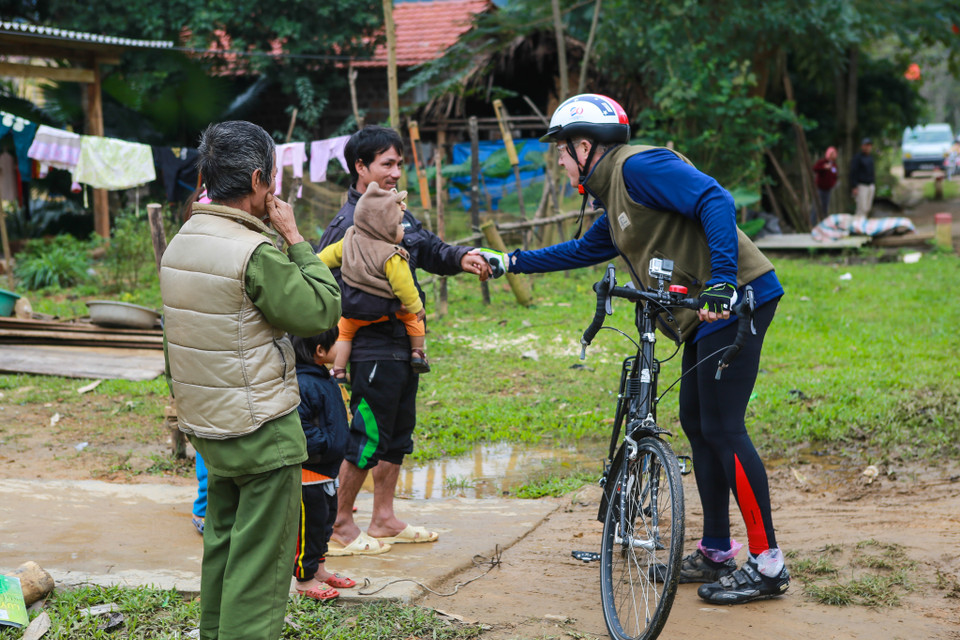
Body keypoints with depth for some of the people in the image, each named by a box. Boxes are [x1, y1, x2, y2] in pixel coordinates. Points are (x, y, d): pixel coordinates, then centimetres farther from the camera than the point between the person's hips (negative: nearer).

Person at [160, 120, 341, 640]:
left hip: (206, 423, 9)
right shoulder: (255, 252, -21)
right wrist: (295, 238, -9)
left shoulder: (179, 244, 6)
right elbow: (322, 310, -15)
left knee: (223, 538, 20)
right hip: (262, 431, -9)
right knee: (261, 557, -1)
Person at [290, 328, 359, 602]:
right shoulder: (303, 385, -24)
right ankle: (304, 579, 12)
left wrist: (339, 444, 16)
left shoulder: (324, 380, 10)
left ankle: (318, 569, 34)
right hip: (308, 471, -11)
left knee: (325, 519, 20)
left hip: (326, 469, 11)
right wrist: (326, 443, -24)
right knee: (309, 524, 0)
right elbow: (298, 428, -29)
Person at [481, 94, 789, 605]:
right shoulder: (614, 199, 21)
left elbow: (714, 201, -22)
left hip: (734, 300, -10)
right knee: (696, 423, 13)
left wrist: (722, 281, -30)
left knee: (723, 429, -9)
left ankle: (768, 565, -2)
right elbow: (582, 250, 35)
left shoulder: (638, 165, -10)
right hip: (705, 313, 10)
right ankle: (715, 552, 22)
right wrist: (509, 262, 36)